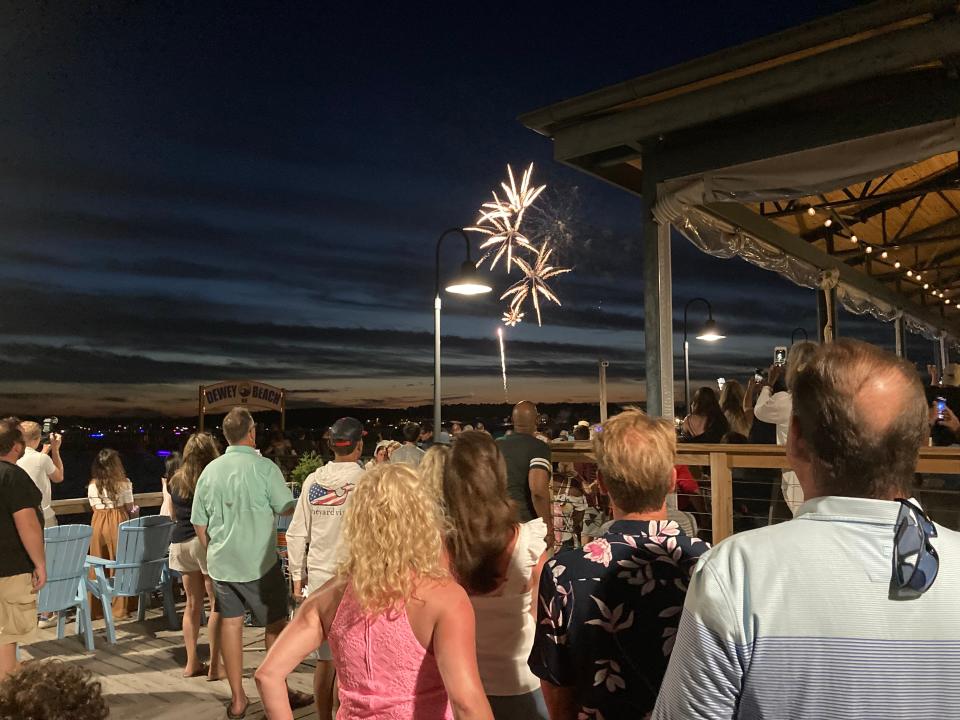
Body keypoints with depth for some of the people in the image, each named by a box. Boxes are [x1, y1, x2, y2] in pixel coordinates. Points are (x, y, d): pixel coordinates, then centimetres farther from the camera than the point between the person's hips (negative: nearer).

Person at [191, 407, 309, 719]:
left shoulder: (210, 471, 1)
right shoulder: (263, 467, -14)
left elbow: (199, 522, 8)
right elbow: (287, 508, -8)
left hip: (221, 563, 5)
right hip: (258, 562, -5)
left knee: (230, 623, 11)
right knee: (275, 624, 9)